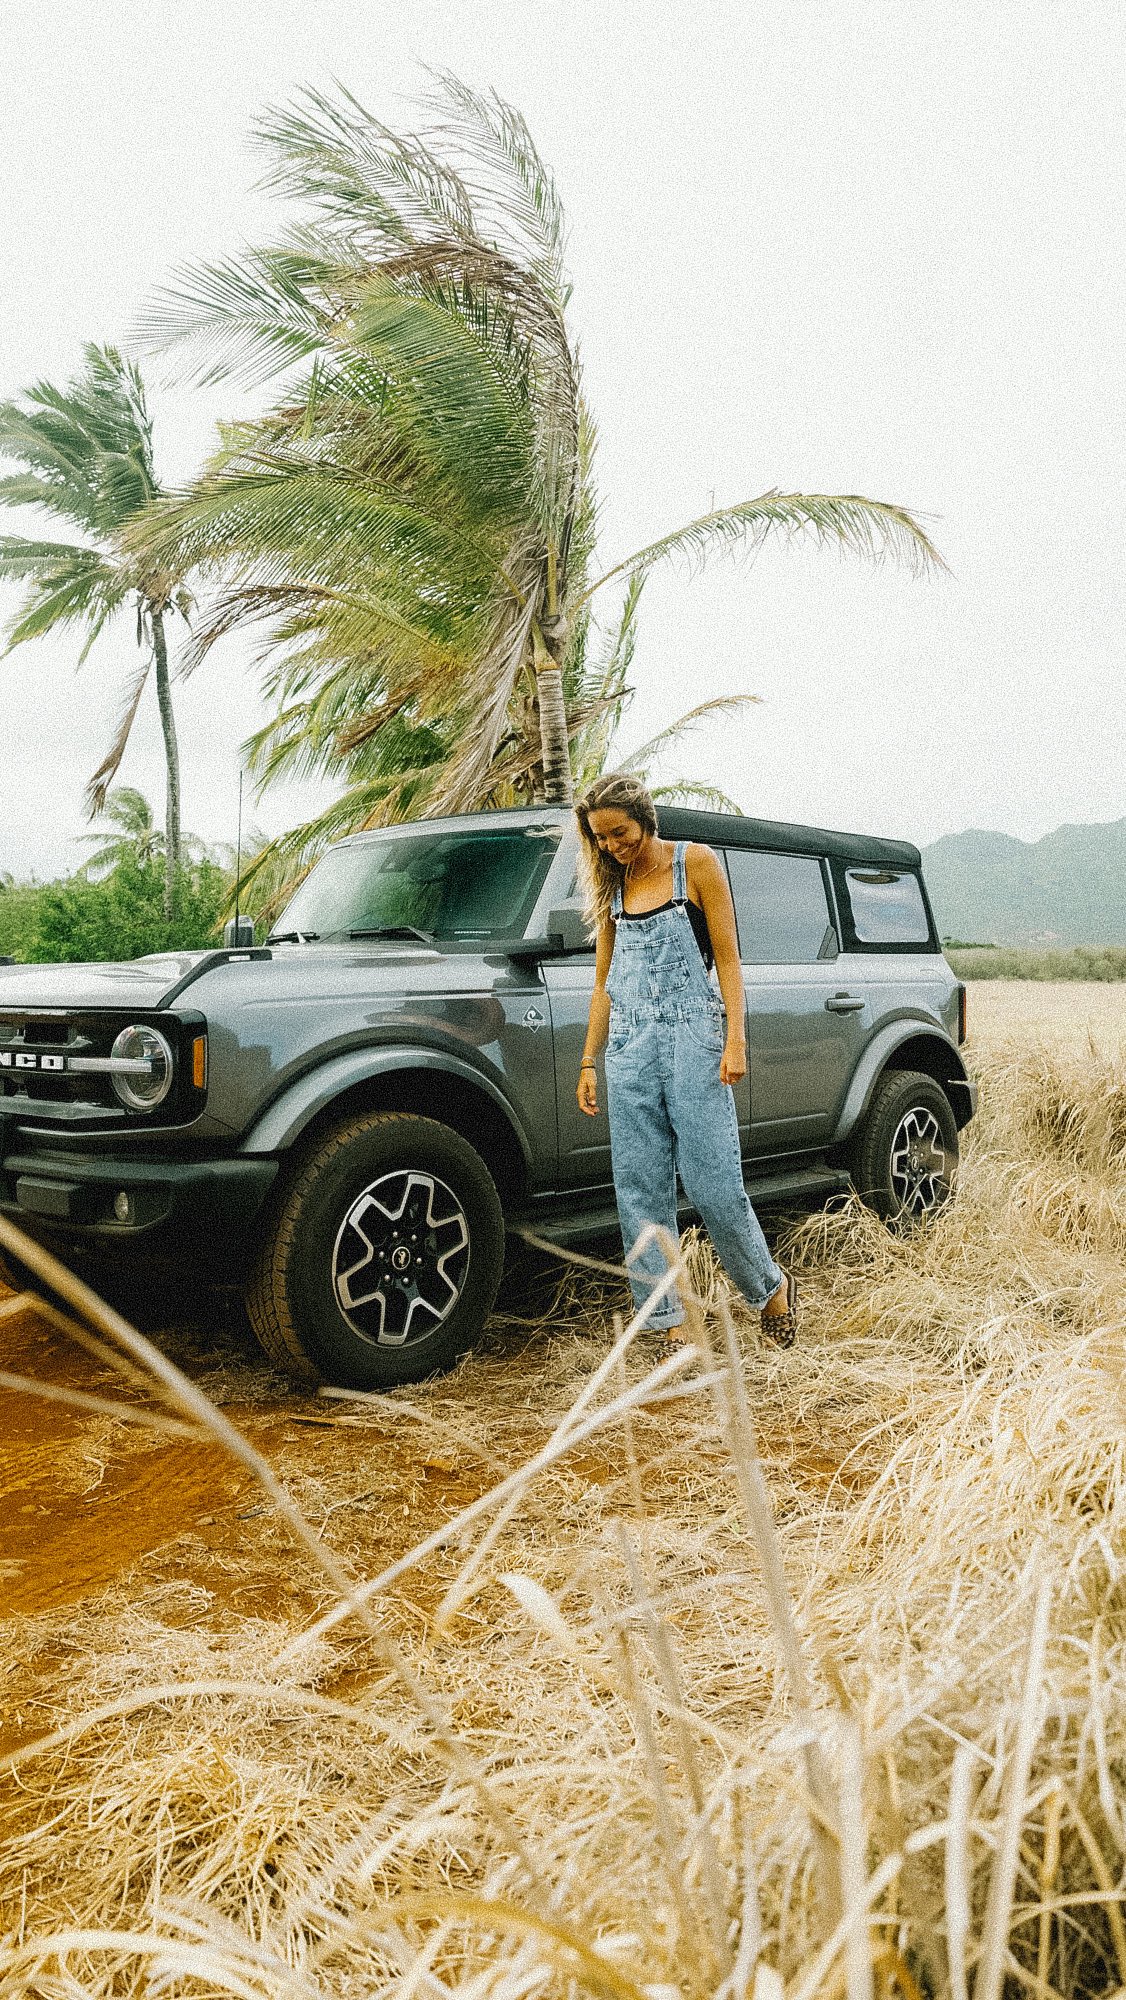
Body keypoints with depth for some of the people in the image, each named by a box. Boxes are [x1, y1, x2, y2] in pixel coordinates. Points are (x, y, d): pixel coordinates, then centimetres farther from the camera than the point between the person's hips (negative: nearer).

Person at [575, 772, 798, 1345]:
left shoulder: (695, 863, 2)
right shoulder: (612, 887, 15)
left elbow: (727, 959, -1)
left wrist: (735, 1041, -10)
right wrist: (589, 1061, 14)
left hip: (692, 1038, -4)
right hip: (629, 1048, 5)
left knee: (713, 1185, -5)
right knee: (640, 1189, 1)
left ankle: (772, 1287, 18)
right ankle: (669, 1319, 10)